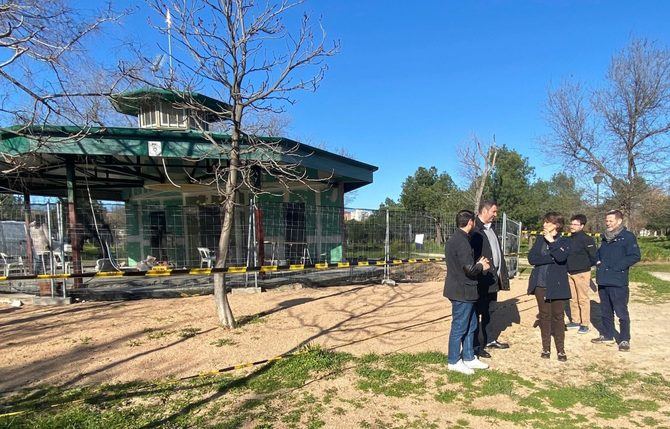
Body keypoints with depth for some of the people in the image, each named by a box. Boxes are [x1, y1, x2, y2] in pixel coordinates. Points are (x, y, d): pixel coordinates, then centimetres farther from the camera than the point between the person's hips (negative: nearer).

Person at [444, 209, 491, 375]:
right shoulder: (462, 241, -21)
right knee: (459, 327, 3)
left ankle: (469, 358, 30)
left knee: (471, 325, 19)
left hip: (459, 289, 10)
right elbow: (470, 268, -24)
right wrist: (481, 266, -5)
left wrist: (477, 264, 9)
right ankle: (454, 361, 15)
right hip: (462, 291, -10)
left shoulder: (454, 239, 11)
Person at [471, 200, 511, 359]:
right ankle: (475, 346, 11)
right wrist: (480, 268, -22)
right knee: (477, 312, 2)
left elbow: (498, 252, 17)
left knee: (489, 311, 20)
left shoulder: (490, 229, 14)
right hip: (480, 280, -9)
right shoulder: (475, 230, -16)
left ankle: (490, 340, 34)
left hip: (493, 279, 9)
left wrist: (501, 273, 14)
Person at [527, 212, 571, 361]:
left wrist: (551, 241, -14)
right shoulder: (540, 239, 8)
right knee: (544, 316, 10)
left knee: (558, 317, 4)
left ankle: (560, 349, 16)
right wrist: (550, 258, -15)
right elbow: (531, 258, -5)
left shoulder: (564, 241, -1)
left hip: (557, 286, -3)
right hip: (540, 285, 3)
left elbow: (561, 257, -21)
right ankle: (546, 348, 21)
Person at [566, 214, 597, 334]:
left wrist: (587, 266, 0)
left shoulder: (586, 239, -12)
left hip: (582, 273, -7)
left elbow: (593, 256, -11)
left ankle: (585, 324, 7)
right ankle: (575, 321, 24)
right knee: (573, 299, 13)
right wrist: (567, 267, 9)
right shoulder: (569, 239, 10)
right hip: (570, 273, 7)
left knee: (583, 299, -1)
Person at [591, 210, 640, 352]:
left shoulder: (627, 237, -7)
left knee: (621, 312, 0)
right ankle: (607, 336, 28)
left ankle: (624, 340, 11)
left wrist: (615, 267, -18)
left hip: (618, 283, -7)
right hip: (603, 281, 7)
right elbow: (598, 254, 27)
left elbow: (635, 256, -16)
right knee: (605, 311, 16)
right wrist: (598, 262, 6)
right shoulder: (605, 237, 15)